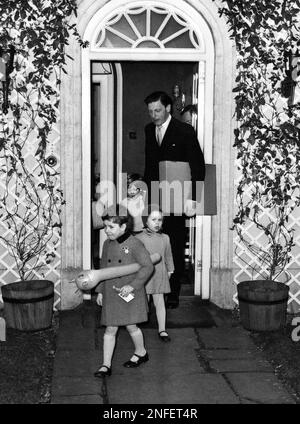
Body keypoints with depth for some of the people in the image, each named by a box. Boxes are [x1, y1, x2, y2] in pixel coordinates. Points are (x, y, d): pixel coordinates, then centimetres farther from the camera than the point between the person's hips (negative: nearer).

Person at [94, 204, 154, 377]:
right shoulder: (107, 244, 5)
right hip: (111, 294, 5)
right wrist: (100, 291, 12)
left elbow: (148, 267, -15)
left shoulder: (134, 244, -13)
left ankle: (141, 353, 32)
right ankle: (106, 366, 8)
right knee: (110, 329, 4)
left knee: (131, 326, 5)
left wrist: (132, 285, -20)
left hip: (130, 294, -5)